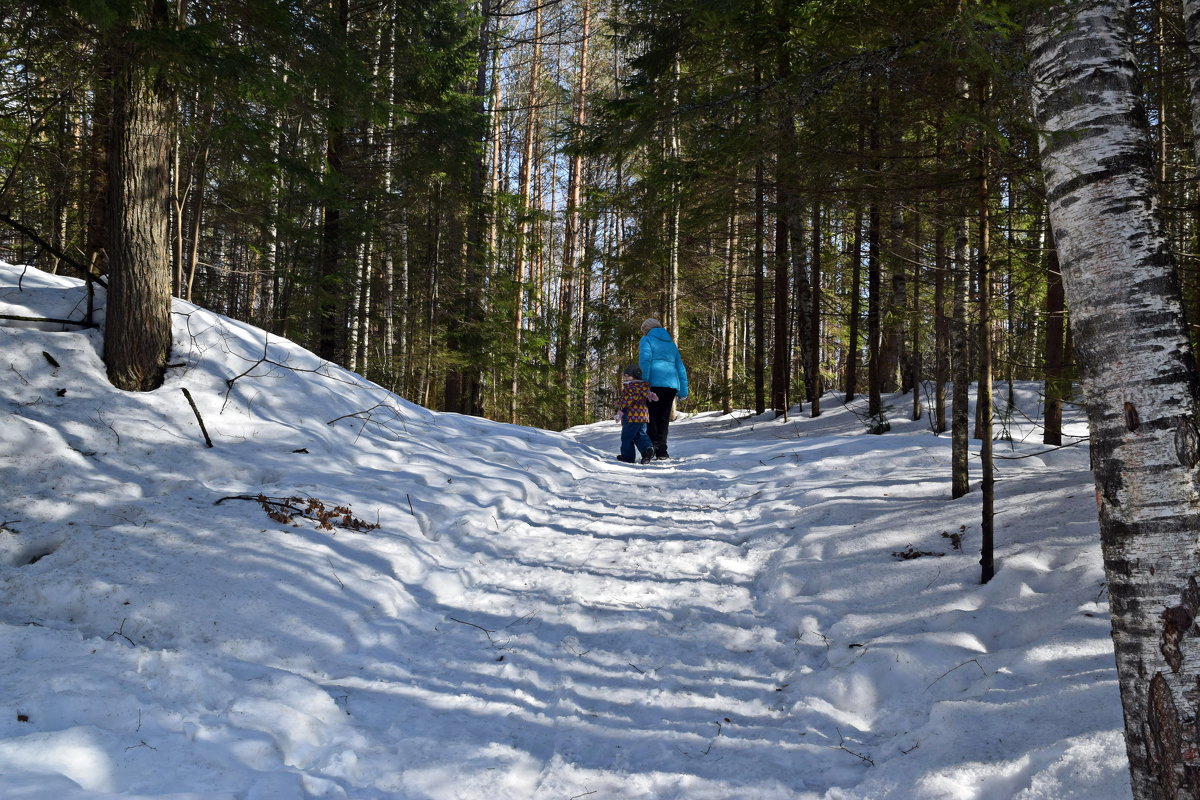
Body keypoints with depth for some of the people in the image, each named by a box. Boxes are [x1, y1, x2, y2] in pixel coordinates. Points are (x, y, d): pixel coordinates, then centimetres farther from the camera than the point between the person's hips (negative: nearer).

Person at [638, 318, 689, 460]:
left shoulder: (647, 340, 8)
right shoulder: (671, 343, 26)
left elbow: (645, 359, -11)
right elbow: (680, 367, 23)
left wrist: (644, 381, -16)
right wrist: (683, 390, 20)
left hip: (655, 383, -5)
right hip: (672, 384, 5)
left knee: (650, 416, -1)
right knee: (664, 418, 9)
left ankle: (653, 444, -19)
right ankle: (662, 452, 3)